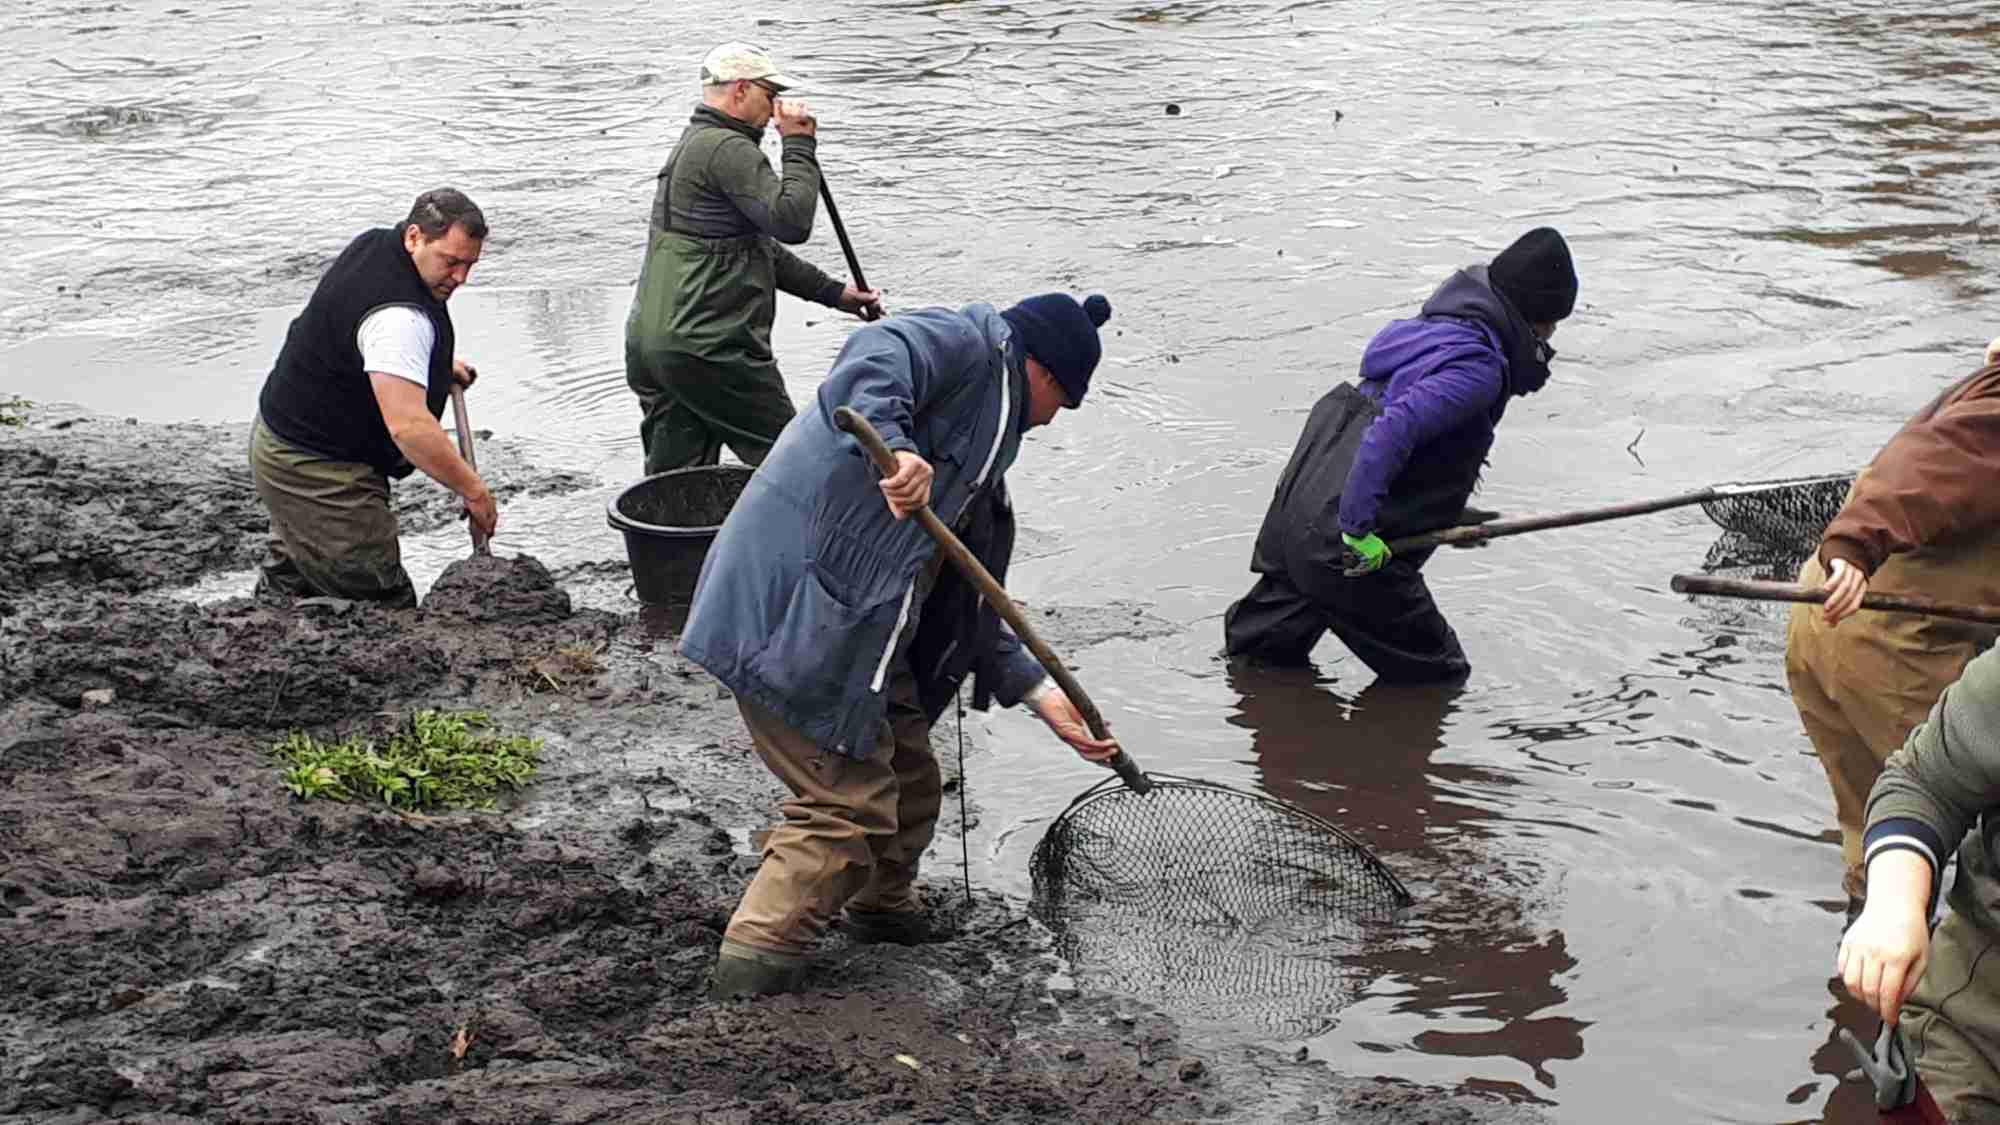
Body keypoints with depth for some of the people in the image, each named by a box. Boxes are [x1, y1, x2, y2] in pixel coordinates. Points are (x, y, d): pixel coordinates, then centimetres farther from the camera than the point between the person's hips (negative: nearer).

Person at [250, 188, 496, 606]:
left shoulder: (376, 244, 5)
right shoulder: (398, 317, -29)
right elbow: (408, 426, -36)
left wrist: (439, 364, 18)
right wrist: (473, 490, -28)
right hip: (316, 473, -11)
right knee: (384, 606, -10)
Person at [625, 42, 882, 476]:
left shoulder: (693, 144, 24)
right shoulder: (727, 148, -11)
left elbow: (761, 246, 28)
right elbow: (791, 220, -20)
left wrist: (834, 292, 27)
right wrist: (799, 145, -7)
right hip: (709, 349, -10)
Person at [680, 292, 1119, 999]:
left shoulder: (981, 452, 25)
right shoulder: (969, 344, -1)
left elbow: (968, 606, 24)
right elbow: (876, 356, -25)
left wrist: (1039, 693, 19)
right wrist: (893, 446, -41)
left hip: (855, 638, 10)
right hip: (793, 618, -10)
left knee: (908, 784, 24)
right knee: (849, 808, -5)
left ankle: (883, 908, 47)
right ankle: (749, 977, 5)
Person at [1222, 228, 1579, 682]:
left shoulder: (1437, 327, 13)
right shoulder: (1479, 367, -17)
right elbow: (1392, 430, -29)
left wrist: (1448, 516, 27)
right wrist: (1358, 527, -25)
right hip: (1342, 546, -10)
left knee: (1272, 645, 30)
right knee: (1440, 675, 7)